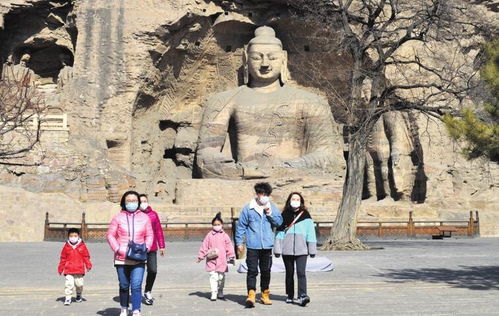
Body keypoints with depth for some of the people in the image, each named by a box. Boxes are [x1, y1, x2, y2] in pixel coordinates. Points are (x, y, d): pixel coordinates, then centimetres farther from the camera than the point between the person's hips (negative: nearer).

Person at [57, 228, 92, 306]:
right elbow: (63, 258, 9)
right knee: (69, 284, -9)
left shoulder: (82, 246, 2)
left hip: (79, 270, 1)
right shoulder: (66, 246, 3)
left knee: (79, 284, 9)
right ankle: (68, 298, -2)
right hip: (69, 270, 0)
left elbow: (86, 257, 6)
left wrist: (88, 265, -3)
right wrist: (60, 269, 10)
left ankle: (79, 295, 32)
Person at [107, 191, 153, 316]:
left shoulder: (144, 217, 6)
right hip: (121, 259, 1)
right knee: (124, 286, 13)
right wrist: (118, 249, -9)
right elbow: (110, 235, 3)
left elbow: (149, 235, 10)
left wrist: (146, 248, -6)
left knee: (136, 285, -12)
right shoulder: (118, 217, 2)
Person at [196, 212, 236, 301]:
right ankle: (214, 293, -9)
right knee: (213, 276, -10)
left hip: (222, 261, 1)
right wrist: (200, 256, 3)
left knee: (221, 277, 9)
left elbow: (229, 247, 6)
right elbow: (204, 246, 4)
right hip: (211, 260, -1)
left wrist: (231, 257, 2)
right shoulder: (209, 235, 2)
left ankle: (220, 292, 26)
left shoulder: (225, 236, 4)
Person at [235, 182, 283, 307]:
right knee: (252, 271, -9)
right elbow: (241, 225, 0)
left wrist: (270, 213, -10)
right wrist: (239, 242, -3)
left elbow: (279, 222, 3)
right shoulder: (248, 208, -2)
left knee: (266, 271, 12)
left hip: (267, 246, 3)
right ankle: (251, 295, -11)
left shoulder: (272, 208, 7)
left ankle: (265, 294, 25)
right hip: (252, 246, -3)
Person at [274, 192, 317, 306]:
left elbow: (310, 233, 3)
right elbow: (279, 233, 5)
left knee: (301, 272, -14)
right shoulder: (284, 215, 6)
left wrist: (312, 250, 1)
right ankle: (290, 296, 20)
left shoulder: (305, 216, 3)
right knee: (289, 273, 10)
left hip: (301, 250, -2)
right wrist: (277, 250, 0)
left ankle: (302, 295, -18)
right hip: (287, 250, 2)